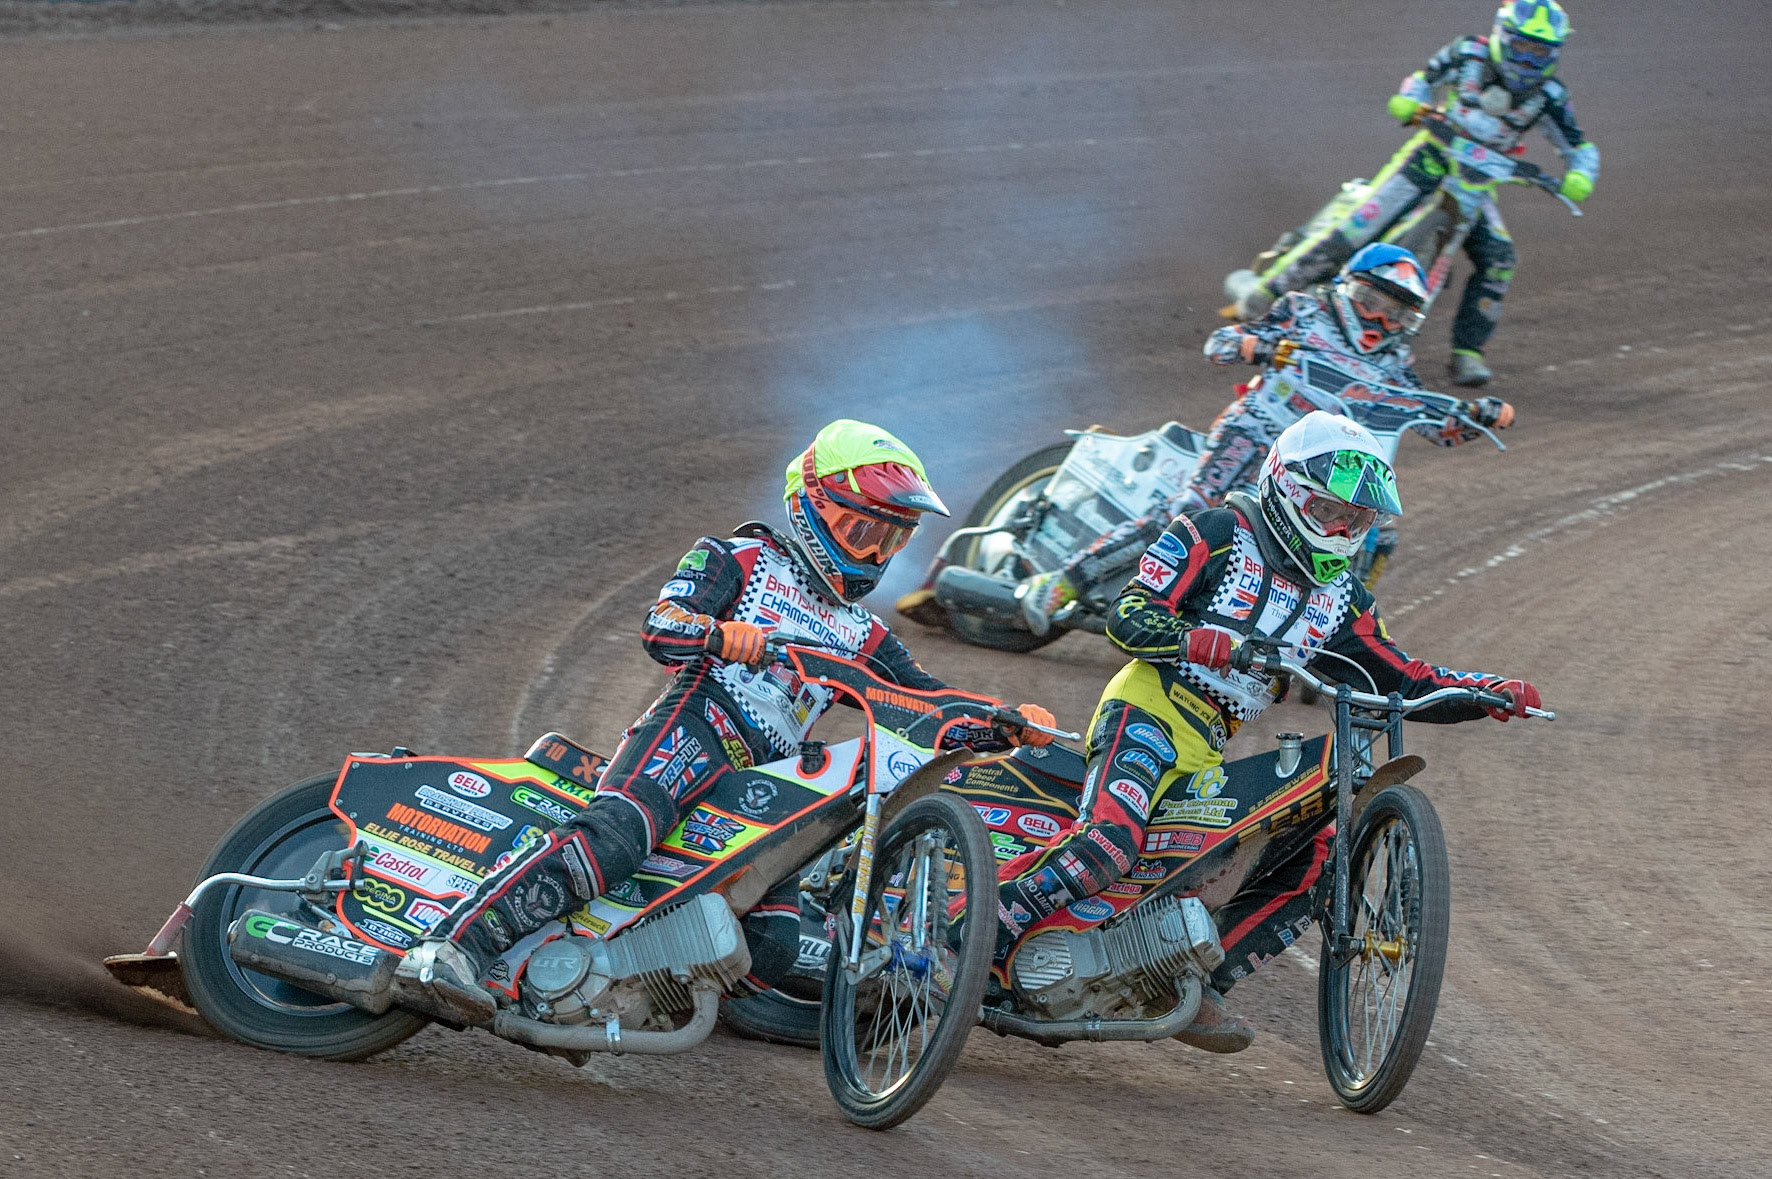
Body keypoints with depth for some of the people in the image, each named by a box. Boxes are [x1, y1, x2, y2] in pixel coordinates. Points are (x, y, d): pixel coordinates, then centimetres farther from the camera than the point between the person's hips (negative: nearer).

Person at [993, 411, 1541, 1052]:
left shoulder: (1338, 598, 19)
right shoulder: (1213, 537, -1)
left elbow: (1404, 682, 20)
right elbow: (1126, 615, -9)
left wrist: (1492, 692, 5)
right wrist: (1190, 639, -29)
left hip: (1211, 756, 8)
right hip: (1147, 713, -8)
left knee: (1313, 862, -2)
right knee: (1108, 844, -33)